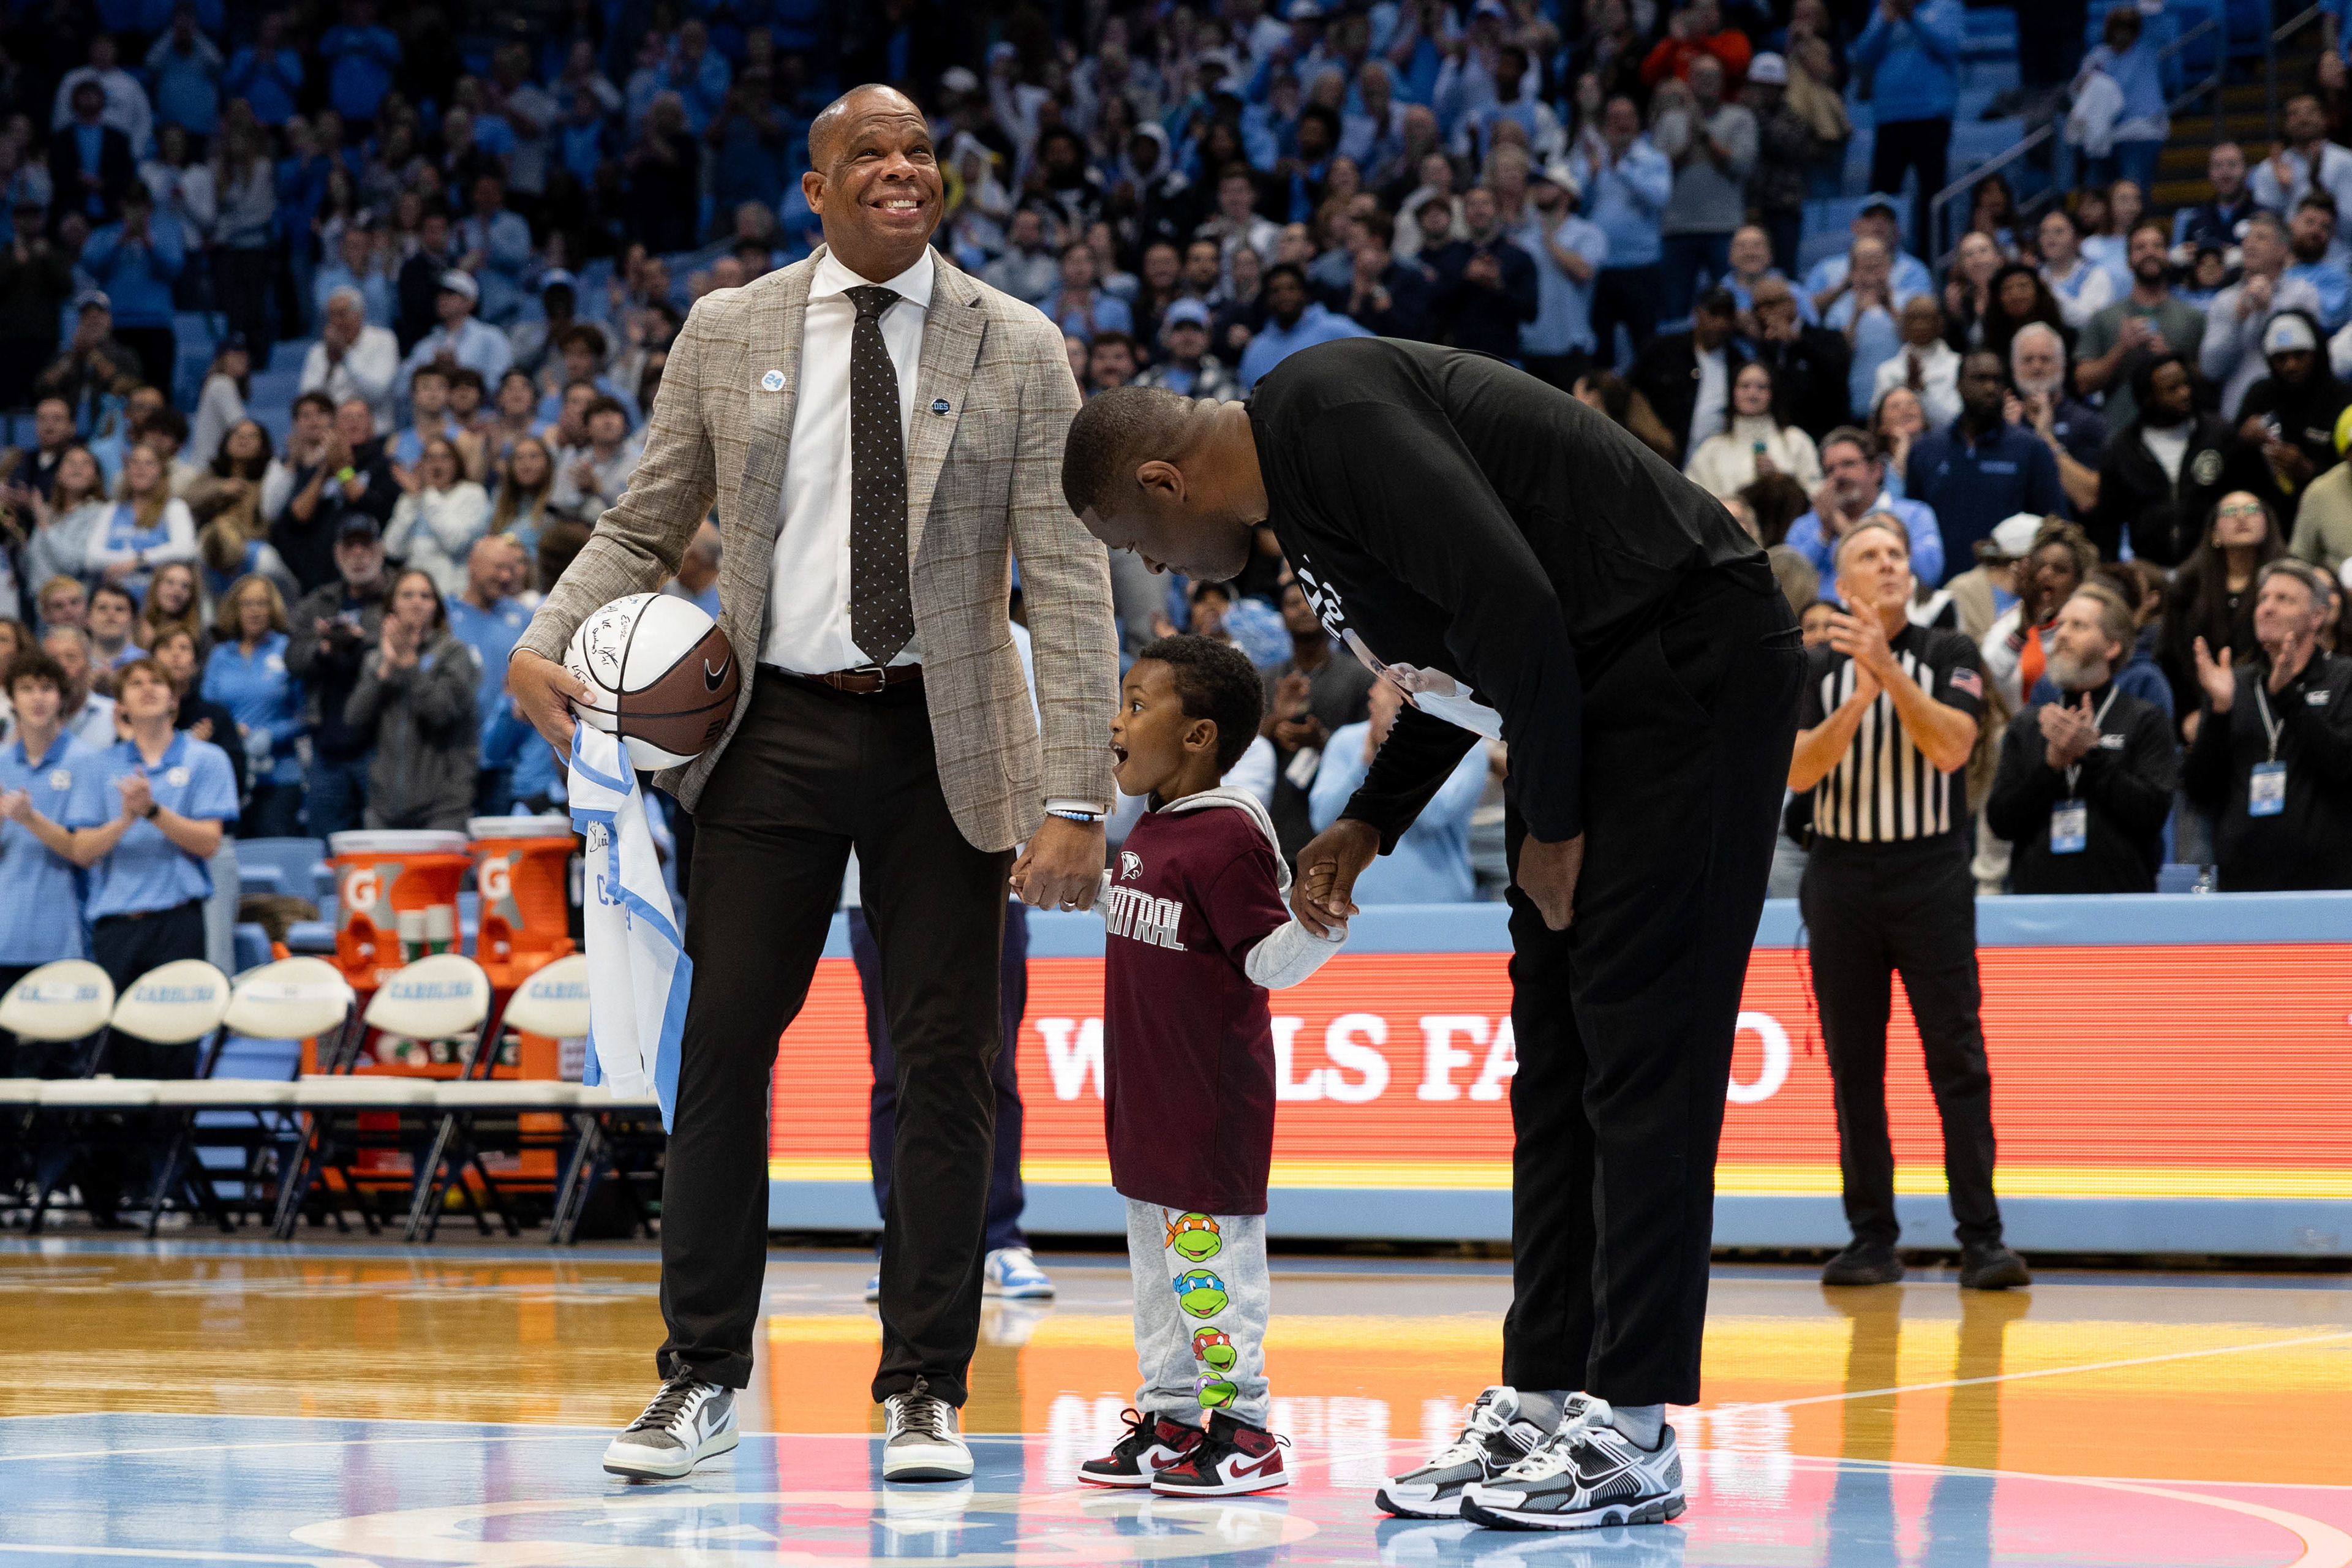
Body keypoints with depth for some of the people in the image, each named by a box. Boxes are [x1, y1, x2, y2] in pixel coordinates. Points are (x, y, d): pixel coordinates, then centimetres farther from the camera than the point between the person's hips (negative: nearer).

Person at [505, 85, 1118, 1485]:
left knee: (944, 1065, 1)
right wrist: (548, 644, -8)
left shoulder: (1016, 350, 1)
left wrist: (1075, 798, -11)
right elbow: (645, 531, 13)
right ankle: (703, 1378, 10)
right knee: (723, 1045, -1)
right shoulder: (727, 336, 6)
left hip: (943, 744, -1)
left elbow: (1071, 585, -3)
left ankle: (926, 1392, 11)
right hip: (775, 732, 1)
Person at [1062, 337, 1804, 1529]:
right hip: (1595, 699, 11)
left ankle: (1633, 1435, -9)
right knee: (1555, 1064, 9)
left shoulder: (1334, 415, -18)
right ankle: (1542, 1405, 12)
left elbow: (1515, 607, -25)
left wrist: (1552, 827, -16)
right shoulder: (1297, 491, 14)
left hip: (1694, 659, -11)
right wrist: (1368, 826, 15)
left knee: (1639, 1049, -10)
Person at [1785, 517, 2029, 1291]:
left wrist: (1890, 672, -21)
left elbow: (1951, 748, -12)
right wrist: (1860, 694, -19)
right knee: (1853, 1067, 3)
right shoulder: (1815, 668, 7)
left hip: (1932, 874, -2)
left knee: (1957, 1060, -7)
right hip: (1841, 876, 2)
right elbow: (1798, 770, -6)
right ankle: (1872, 1238, 9)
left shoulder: (1948, 654, 3)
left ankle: (1981, 1237, -8)